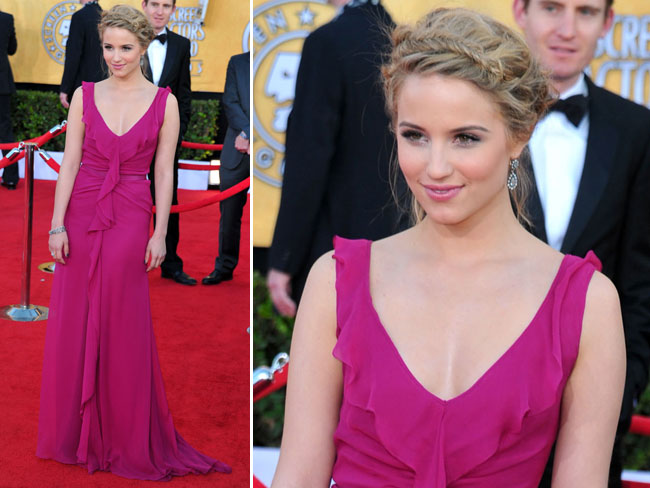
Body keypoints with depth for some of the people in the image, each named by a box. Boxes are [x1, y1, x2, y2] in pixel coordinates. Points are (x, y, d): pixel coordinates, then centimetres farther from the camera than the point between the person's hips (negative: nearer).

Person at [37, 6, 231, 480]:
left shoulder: (164, 101, 0)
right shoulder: (85, 94, 4)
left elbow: (164, 171, 0)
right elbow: (70, 162, 1)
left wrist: (160, 233, -4)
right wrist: (57, 224, -5)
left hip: (131, 219, -2)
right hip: (82, 213, 2)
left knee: (123, 329, 3)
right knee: (73, 325, 6)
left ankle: (126, 438, 19)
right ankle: (76, 435, 23)